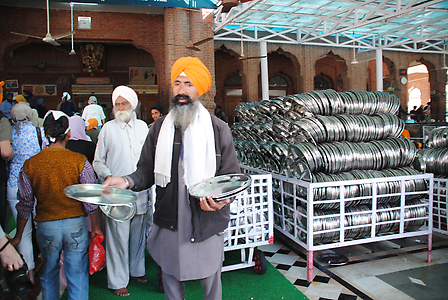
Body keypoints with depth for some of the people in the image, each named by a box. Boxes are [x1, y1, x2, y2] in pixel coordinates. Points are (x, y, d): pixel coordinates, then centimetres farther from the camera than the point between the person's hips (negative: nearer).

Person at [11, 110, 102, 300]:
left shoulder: (30, 165, -6)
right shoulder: (80, 161, -11)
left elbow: (24, 205, 1)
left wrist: (18, 236, 14)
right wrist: (95, 226, 7)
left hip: (45, 227, 2)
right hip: (76, 224, -2)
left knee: (48, 274, 23)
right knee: (77, 276, 10)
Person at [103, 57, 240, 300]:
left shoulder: (218, 129, -4)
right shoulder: (160, 127, 3)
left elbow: (231, 176, -2)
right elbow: (147, 171, 7)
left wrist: (222, 197, -22)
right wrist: (128, 181, -13)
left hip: (207, 225, -2)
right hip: (169, 224, 2)